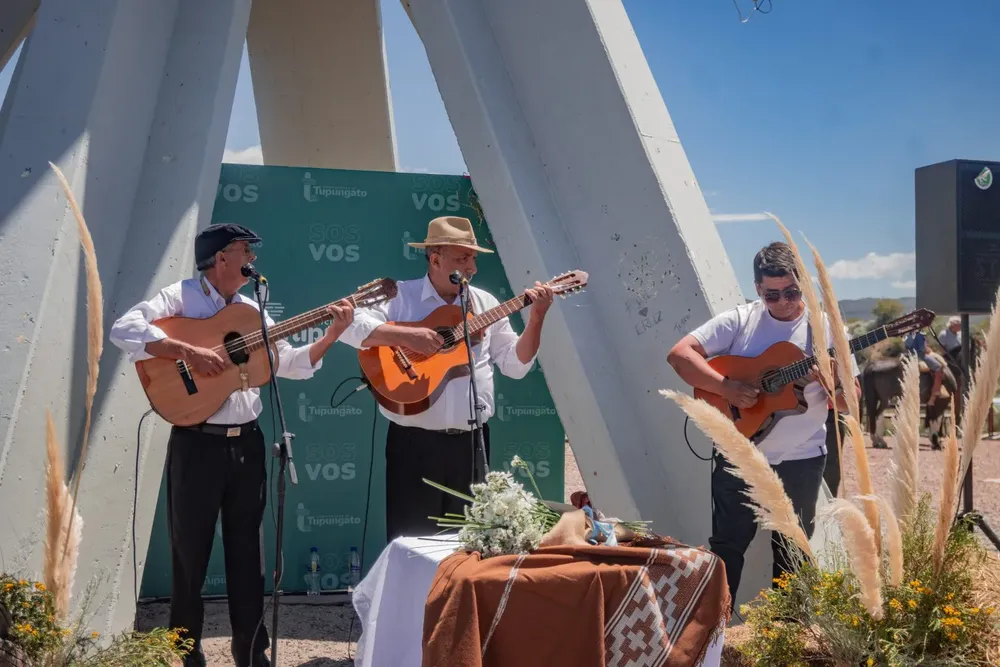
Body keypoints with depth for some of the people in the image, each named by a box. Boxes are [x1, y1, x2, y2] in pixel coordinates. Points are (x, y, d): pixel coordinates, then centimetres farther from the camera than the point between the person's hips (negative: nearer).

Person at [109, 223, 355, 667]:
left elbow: (291, 364, 14)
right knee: (191, 553, 5)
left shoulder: (252, 311, 13)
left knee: (246, 551, 12)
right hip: (197, 444, -5)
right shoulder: (181, 297, -5)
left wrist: (332, 334, 1)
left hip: (247, 442, 5)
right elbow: (124, 329, -19)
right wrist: (188, 351, -26)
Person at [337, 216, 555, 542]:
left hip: (471, 441, 4)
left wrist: (535, 319, -3)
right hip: (415, 442, -4)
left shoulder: (486, 303, 10)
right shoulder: (399, 296, -3)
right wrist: (405, 335, -24)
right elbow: (349, 326, -15)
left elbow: (516, 365, 10)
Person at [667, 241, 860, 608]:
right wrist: (726, 387, -22)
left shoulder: (825, 328, -1)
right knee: (726, 547, 5)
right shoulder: (738, 320, -3)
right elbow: (679, 353, -11)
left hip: (801, 461, 1)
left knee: (792, 554, 13)